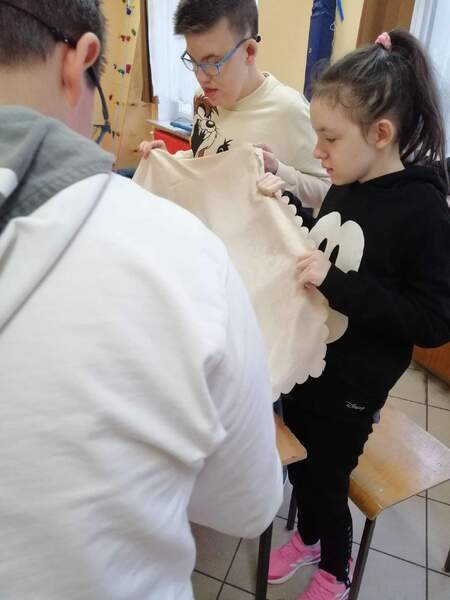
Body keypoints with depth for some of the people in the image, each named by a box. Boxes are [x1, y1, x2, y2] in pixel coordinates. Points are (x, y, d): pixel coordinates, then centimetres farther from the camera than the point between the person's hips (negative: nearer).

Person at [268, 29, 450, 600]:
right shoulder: (344, 188, -1)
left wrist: (338, 286, -31)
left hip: (351, 387, -6)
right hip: (306, 364, 6)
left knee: (325, 479, 14)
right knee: (298, 464, 23)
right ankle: (308, 537, 54)